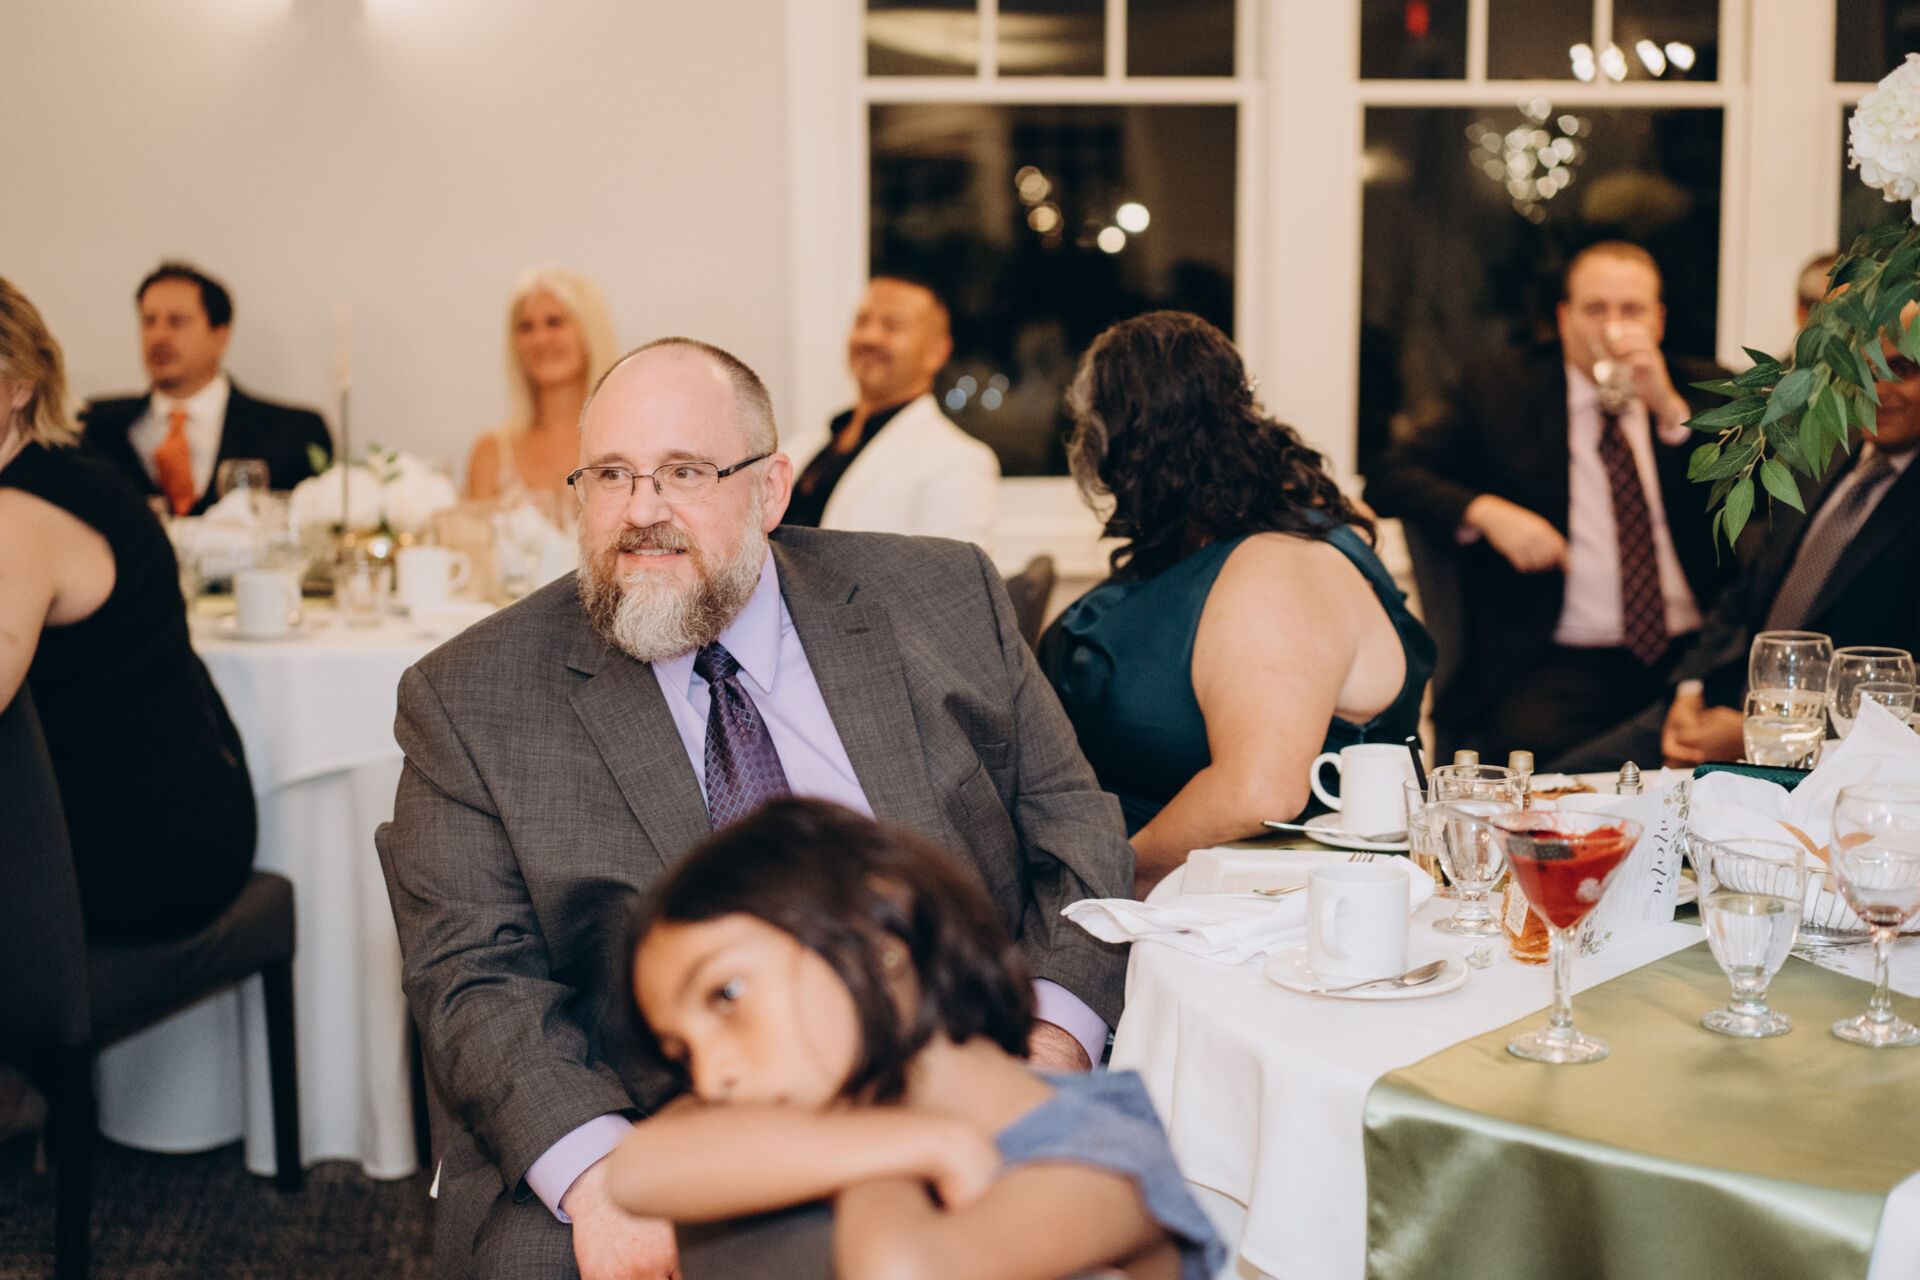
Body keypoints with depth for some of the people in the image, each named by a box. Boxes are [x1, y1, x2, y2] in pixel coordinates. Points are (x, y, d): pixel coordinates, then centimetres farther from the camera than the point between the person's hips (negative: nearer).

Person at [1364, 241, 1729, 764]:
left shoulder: (1700, 389, 16)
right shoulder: (1502, 388, 12)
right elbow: (1390, 479, 5)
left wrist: (1669, 407, -10)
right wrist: (1483, 510, -13)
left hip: (1692, 655, 2)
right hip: (1562, 665, -1)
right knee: (1526, 742, -33)